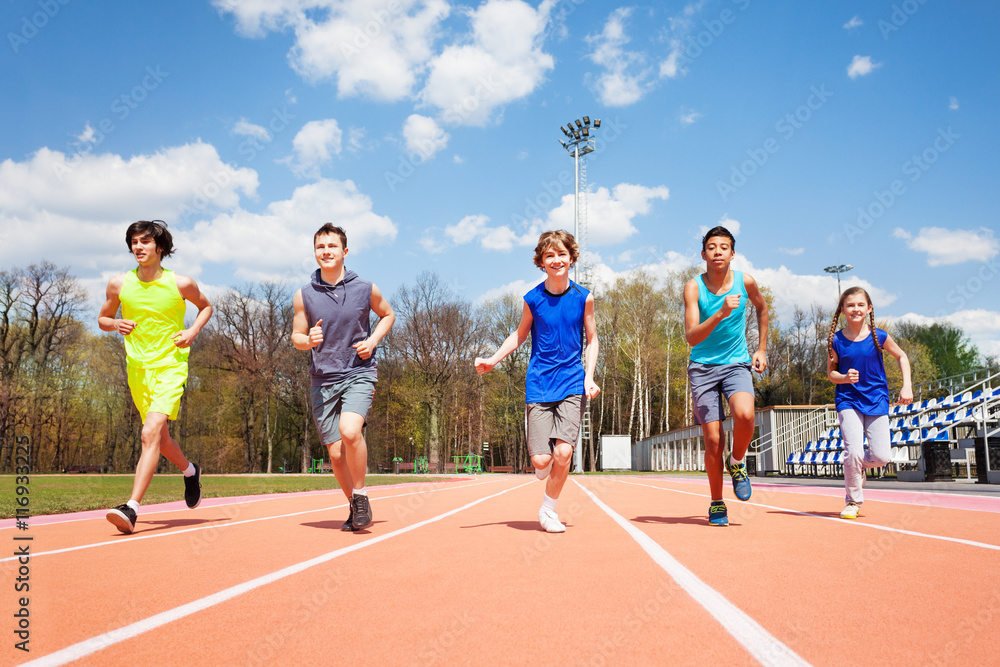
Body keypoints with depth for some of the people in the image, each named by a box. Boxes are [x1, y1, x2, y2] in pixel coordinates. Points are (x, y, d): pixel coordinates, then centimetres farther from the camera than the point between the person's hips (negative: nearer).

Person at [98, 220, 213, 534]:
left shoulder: (181, 283, -5)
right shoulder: (119, 284, 1)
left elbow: (205, 306, 14)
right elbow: (103, 318, 15)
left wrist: (193, 331, -4)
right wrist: (116, 324, -8)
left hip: (170, 366, -4)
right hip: (137, 367, 4)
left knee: (151, 433, -20)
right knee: (161, 438, 15)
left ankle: (131, 509, -24)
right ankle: (190, 471, 44)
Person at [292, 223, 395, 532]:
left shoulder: (366, 289, 0)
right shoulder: (304, 295, 2)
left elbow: (388, 315, 17)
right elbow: (296, 337, 10)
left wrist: (373, 340, -1)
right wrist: (309, 340, -14)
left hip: (359, 373, -2)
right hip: (322, 379, 2)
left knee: (350, 431, -27)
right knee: (336, 453, 2)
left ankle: (361, 495, -4)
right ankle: (355, 506, 25)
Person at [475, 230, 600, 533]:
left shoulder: (583, 297, 0)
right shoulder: (533, 299, 0)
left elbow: (591, 340, 8)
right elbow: (520, 335, 14)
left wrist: (589, 377, -4)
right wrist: (492, 360, 3)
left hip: (572, 383, 0)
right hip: (539, 384, 0)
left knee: (563, 452, -14)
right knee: (541, 459, -8)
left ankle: (548, 509, 11)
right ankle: (544, 467, 32)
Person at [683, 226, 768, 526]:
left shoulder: (745, 282, -4)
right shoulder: (694, 287, -11)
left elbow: (762, 308, 19)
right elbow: (691, 337, -21)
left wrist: (762, 349, 15)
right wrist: (720, 314, -35)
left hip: (737, 364, 1)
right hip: (703, 367, -1)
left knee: (744, 414, -29)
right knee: (713, 440, -3)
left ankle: (737, 463, 3)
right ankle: (716, 504, 17)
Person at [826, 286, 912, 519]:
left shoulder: (879, 337, -6)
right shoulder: (836, 340, -6)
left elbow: (901, 356, 9)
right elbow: (830, 372, 4)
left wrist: (906, 386, -1)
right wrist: (845, 378, -18)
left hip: (876, 401, 1)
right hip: (848, 401, -1)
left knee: (881, 457, -7)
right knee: (854, 452, -16)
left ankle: (858, 466, 30)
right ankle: (853, 502, 6)